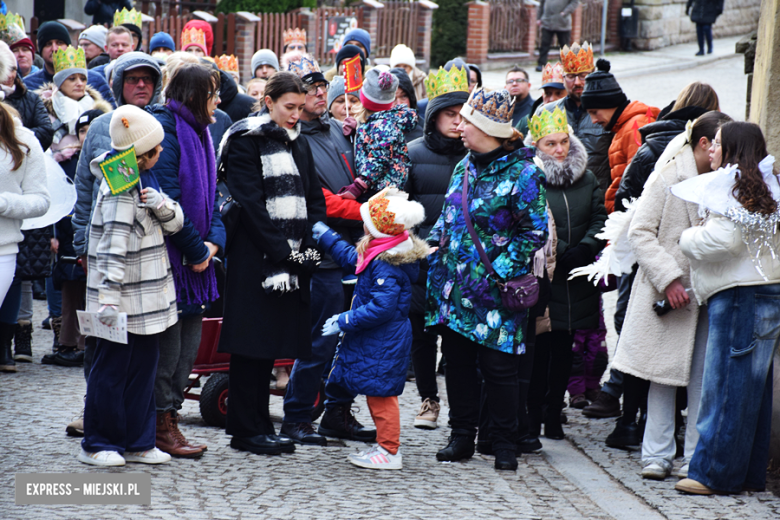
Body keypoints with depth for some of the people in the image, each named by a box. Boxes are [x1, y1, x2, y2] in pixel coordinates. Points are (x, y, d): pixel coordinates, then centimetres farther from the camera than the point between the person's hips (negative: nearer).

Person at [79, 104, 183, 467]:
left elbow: (175, 223, 13)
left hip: (147, 298, 9)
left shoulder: (145, 180, 11)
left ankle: (137, 442, 18)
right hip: (124, 301, -9)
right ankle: (98, 445, 9)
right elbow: (112, 246, -22)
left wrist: (163, 206, -9)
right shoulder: (120, 187, -16)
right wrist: (108, 297, -25)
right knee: (111, 371, 0)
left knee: (144, 368, 11)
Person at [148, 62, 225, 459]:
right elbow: (168, 199, -18)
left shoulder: (199, 132, 16)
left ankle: (169, 413, 17)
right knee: (169, 335, -5)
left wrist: (214, 240, 0)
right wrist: (196, 251, -13)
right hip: (169, 251, -9)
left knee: (190, 336, 9)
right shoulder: (165, 129, -13)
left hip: (195, 256, 9)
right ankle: (161, 424, 2)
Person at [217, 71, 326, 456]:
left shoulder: (299, 145, 17)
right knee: (251, 344, -4)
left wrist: (309, 247, -1)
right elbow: (250, 204, -12)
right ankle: (247, 431, 1)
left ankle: (256, 427, 14)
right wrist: (281, 251, -16)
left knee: (271, 344, 8)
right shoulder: (244, 143, -5)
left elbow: (315, 199, 14)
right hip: (254, 260, -7)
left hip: (292, 261, 7)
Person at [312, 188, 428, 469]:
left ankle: (389, 451, 3)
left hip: (383, 343, -10)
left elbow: (381, 308, -28)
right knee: (378, 393, 16)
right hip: (377, 340, 10)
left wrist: (345, 321, -22)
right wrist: (327, 237, 30)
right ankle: (387, 445, 24)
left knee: (380, 393, -3)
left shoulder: (386, 266, -24)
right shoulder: (376, 254, 8)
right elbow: (351, 257, 28)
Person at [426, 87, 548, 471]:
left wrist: (501, 270, -16)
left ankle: (504, 443, 10)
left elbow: (535, 231, -11)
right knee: (457, 360, 10)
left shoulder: (522, 173, -11)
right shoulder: (464, 168, 12)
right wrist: (432, 250, 8)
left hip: (493, 294, -7)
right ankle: (462, 436, 20)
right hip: (454, 287, 7)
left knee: (497, 365, -1)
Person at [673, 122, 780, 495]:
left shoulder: (734, 187, -10)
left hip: (741, 295, -10)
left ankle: (714, 473, -5)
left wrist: (688, 238, -2)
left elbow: (724, 239, -19)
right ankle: (749, 473, 15)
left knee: (727, 386, -7)